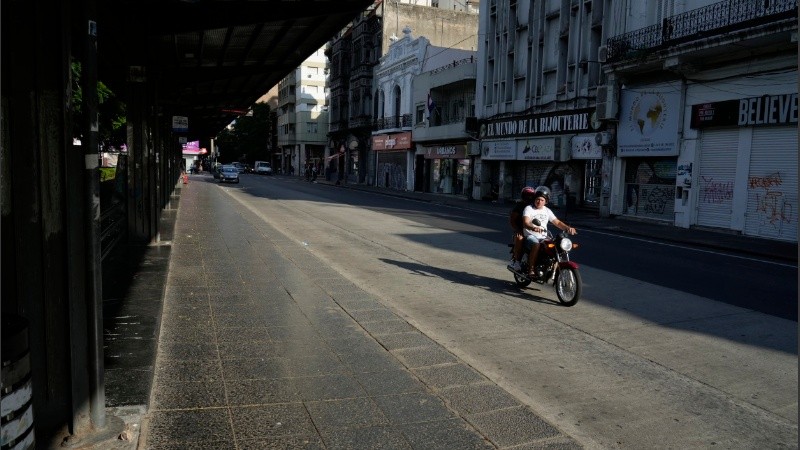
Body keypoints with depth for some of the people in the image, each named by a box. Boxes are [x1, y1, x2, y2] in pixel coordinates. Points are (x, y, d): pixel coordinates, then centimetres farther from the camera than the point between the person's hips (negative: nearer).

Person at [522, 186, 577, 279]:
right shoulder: (528, 208, -2)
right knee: (536, 245, -38)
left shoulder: (547, 211, 17)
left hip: (543, 238, 5)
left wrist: (568, 228, -6)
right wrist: (534, 228, -41)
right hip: (530, 236, -5)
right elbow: (525, 223, -19)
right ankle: (531, 270, -32)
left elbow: (557, 222, 14)